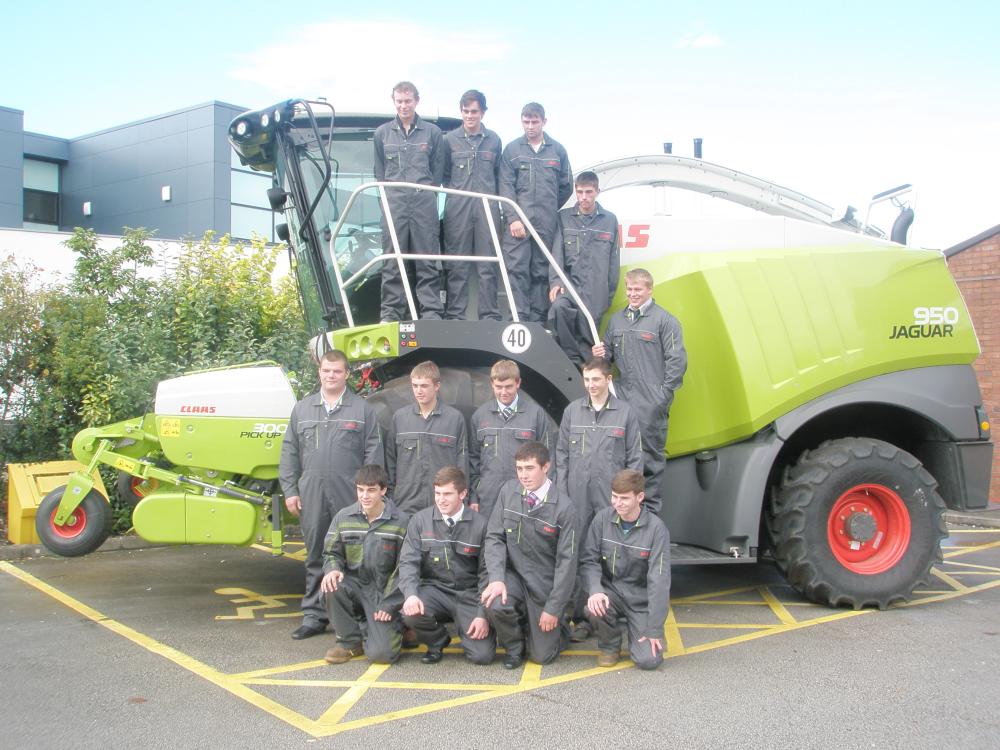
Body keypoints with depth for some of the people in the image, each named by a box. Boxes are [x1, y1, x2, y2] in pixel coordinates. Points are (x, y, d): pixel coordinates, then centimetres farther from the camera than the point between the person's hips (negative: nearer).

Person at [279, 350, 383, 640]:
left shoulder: (363, 409, 5)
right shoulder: (302, 409, 13)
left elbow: (373, 454, 2)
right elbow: (290, 453, 13)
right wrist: (289, 490, 5)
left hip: (350, 496, -2)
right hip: (311, 494, 3)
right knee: (315, 556, 8)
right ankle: (314, 615, 16)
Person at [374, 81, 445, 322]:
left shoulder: (432, 132, 10)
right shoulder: (382, 133, 14)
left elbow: (438, 171, 12)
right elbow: (379, 172, 17)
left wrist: (427, 194, 5)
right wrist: (388, 195, 8)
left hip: (424, 203, -1)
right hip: (394, 202, 1)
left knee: (428, 260, -2)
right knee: (392, 261, -2)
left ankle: (431, 311, 0)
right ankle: (390, 311, 2)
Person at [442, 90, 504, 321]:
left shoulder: (494, 140, 11)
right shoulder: (450, 140, 7)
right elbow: (443, 174, 13)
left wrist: (491, 196, 8)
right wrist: (455, 192, 2)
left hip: (487, 208, 1)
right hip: (458, 209, -1)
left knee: (488, 265, 0)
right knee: (456, 265, -1)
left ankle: (490, 316, 4)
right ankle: (454, 315, 2)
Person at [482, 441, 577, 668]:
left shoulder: (562, 506, -17)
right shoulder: (509, 491, -6)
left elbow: (567, 560, -14)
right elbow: (495, 537, -5)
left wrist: (553, 608, -13)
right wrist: (496, 578, -20)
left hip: (545, 583, -2)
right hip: (513, 574, 2)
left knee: (542, 655, 0)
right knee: (494, 605, -31)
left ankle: (557, 623, 36)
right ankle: (514, 646, 3)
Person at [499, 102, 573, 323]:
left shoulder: (558, 151, 10)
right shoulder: (512, 149, 6)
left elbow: (566, 187, 16)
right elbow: (506, 186, 0)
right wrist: (513, 217, -9)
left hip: (546, 223, 2)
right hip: (518, 221, -1)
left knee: (542, 271, 3)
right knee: (517, 269, -9)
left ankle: (539, 319, 8)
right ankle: (519, 317, -8)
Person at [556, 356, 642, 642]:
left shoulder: (625, 412, 4)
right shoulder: (572, 411, 10)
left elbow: (635, 457, 6)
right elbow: (562, 454, 12)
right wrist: (561, 493, 6)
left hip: (612, 496, -2)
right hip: (578, 495, 2)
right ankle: (581, 619, 9)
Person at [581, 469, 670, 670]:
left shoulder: (656, 528, -16)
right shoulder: (603, 519, -8)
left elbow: (659, 579, -17)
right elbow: (588, 560, -6)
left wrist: (654, 629, -18)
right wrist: (595, 590, -27)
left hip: (641, 599, -2)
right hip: (611, 591, 2)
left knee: (649, 660, -17)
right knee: (594, 607, -32)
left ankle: (635, 629, 18)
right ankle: (609, 645, 2)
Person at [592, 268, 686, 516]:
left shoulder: (664, 320, -2)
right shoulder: (616, 319, 16)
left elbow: (677, 360, -6)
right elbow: (609, 351, 26)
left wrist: (664, 393, -10)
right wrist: (601, 353, 2)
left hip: (652, 404, -5)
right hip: (622, 401, 5)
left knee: (650, 454, -1)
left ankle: (650, 508, 7)